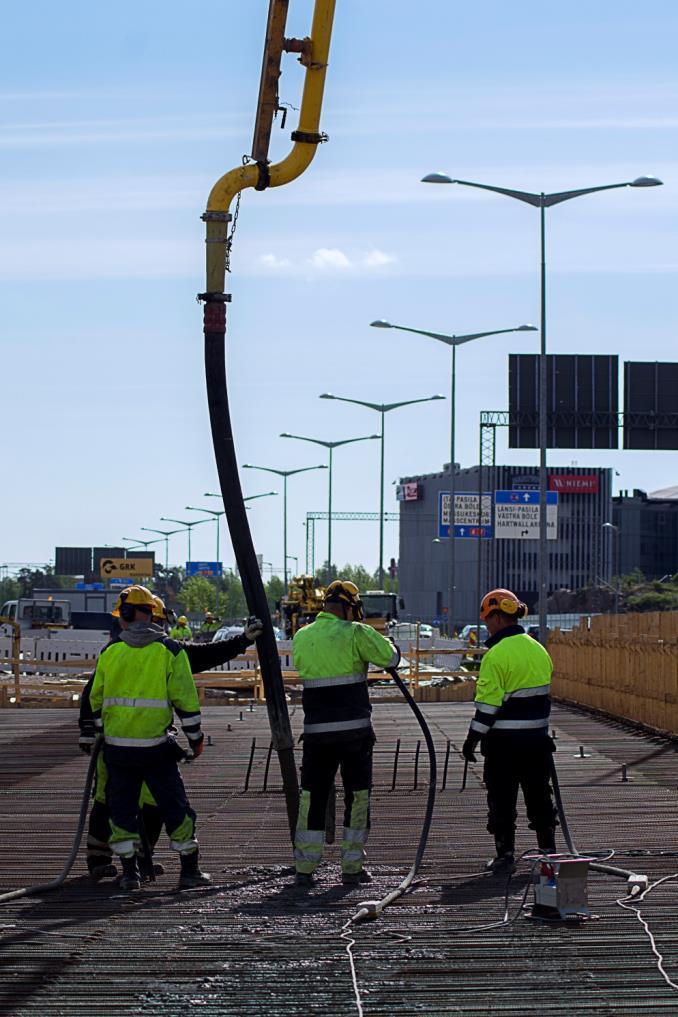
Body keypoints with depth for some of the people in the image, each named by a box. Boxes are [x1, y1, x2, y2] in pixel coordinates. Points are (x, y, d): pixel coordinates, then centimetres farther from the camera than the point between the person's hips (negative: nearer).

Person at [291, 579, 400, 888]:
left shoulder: (301, 638, 6)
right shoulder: (355, 633, -8)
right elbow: (390, 657, -6)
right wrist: (382, 642, 16)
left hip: (316, 730, 3)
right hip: (354, 729, -3)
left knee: (312, 796, 9)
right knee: (357, 796, 6)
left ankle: (304, 868, 7)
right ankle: (352, 867, 7)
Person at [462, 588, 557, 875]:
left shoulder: (497, 655, -15)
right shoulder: (538, 650, 8)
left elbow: (488, 704, -16)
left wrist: (472, 740, -8)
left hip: (504, 742, -6)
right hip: (537, 739, 6)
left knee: (502, 800, 3)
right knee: (538, 796, 15)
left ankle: (505, 856, 4)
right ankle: (548, 851, 18)